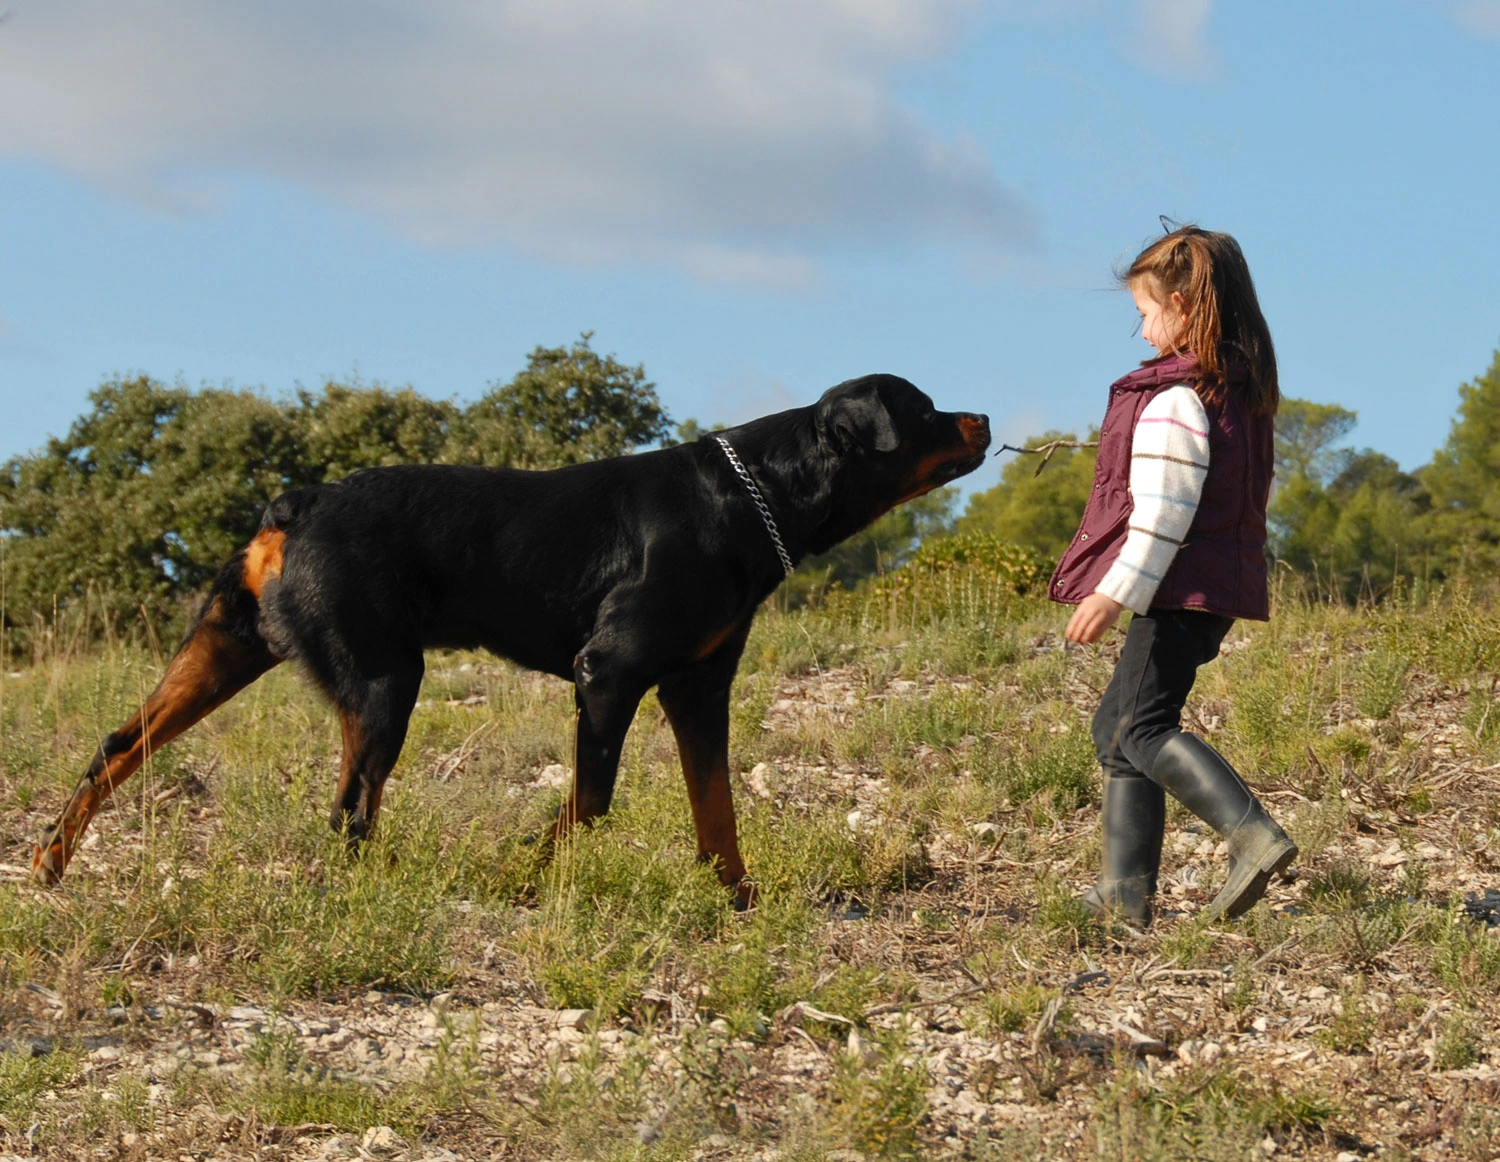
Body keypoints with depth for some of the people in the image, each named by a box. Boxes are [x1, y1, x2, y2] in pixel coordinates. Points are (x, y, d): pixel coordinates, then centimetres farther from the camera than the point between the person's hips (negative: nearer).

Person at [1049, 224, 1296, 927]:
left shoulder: (1174, 400, -15)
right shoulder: (1243, 391, 14)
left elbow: (1162, 511, -21)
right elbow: (1252, 495, 20)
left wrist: (1114, 593, -20)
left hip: (1178, 586, -10)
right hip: (1222, 582, 10)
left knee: (1143, 728, -11)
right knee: (1116, 725, 14)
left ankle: (1253, 837, -23)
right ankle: (1126, 890, 12)